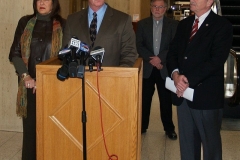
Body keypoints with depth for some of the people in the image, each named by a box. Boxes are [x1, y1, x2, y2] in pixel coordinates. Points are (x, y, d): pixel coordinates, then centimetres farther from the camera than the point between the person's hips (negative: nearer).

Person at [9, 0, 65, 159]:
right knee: (30, 125, 4)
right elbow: (14, 53, 6)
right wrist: (25, 76, -7)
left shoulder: (61, 25, 2)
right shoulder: (25, 22, 7)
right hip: (29, 84, 2)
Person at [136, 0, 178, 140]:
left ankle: (169, 128, 18)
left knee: (166, 100, 6)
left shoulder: (173, 25, 1)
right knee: (144, 99, 6)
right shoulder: (142, 24, 5)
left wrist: (160, 58, -16)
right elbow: (139, 45, 0)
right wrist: (151, 59, -13)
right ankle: (142, 126, 20)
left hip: (165, 68, -1)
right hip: (147, 68, 1)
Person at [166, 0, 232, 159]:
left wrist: (189, 80, -19)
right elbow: (172, 52, 10)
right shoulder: (184, 24, 13)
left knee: (210, 142, 9)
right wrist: (176, 74, -10)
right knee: (187, 141, 16)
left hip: (206, 94, -6)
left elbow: (216, 60, -17)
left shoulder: (222, 25, -7)